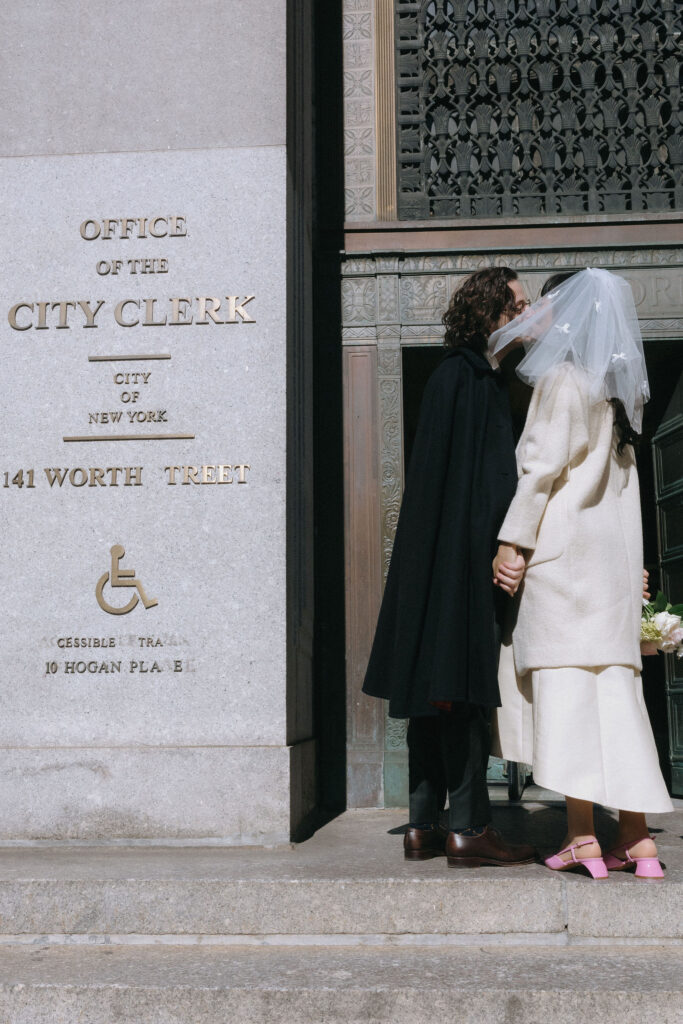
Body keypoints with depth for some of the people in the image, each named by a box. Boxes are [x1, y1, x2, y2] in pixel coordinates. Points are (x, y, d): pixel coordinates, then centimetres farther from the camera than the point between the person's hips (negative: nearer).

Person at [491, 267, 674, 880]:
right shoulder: (617, 389, 19)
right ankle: (637, 836, 4)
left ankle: (582, 834, -9)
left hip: (564, 544, -8)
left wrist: (513, 539, -12)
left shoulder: (562, 378, -4)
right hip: (614, 549, 8)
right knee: (614, 684, 5)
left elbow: (545, 463, -12)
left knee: (565, 679, -7)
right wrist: (634, 562, 19)